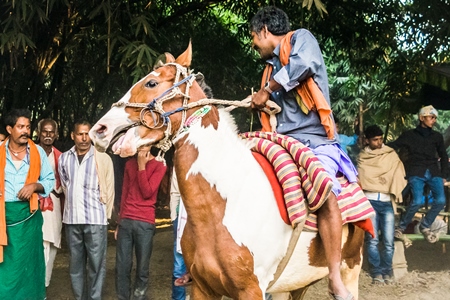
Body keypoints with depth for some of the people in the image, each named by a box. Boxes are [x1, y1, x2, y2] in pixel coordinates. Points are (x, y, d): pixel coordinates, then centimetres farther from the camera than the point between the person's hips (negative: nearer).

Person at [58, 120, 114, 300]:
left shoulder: (103, 159, -3)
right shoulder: (64, 158, 7)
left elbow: (109, 190, 1)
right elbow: (65, 186, 16)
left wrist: (104, 215, 3)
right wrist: (73, 206, 12)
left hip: (95, 220, -3)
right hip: (71, 219, 3)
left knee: (96, 264, -1)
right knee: (75, 265, 11)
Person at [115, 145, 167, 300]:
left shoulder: (159, 166, 0)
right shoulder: (129, 164, 14)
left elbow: (147, 193, -9)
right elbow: (124, 193, 17)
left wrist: (141, 166, -9)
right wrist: (119, 221, 15)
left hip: (145, 223, -3)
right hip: (126, 221, 4)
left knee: (142, 267, 0)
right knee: (122, 266, 2)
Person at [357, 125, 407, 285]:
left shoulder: (391, 155, 14)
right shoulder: (362, 158, 11)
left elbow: (398, 175, 10)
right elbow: (362, 178, 5)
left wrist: (393, 190, -3)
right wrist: (383, 181, -1)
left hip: (387, 202, 1)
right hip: (370, 201, -1)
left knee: (388, 241, -4)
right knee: (372, 240, -6)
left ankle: (387, 271, 10)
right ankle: (377, 272, 3)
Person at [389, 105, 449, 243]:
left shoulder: (437, 136, 16)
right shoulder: (409, 135, 7)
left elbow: (443, 156, 22)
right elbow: (392, 147, 2)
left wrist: (444, 175, 15)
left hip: (433, 172, 4)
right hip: (416, 172, -4)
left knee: (440, 201, -14)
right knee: (417, 201, -22)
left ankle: (425, 226, 10)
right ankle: (401, 227, 0)